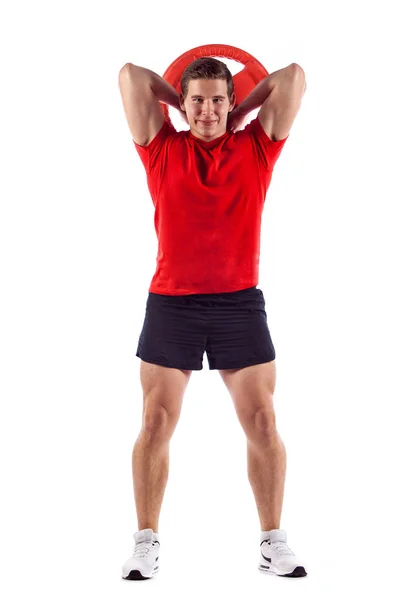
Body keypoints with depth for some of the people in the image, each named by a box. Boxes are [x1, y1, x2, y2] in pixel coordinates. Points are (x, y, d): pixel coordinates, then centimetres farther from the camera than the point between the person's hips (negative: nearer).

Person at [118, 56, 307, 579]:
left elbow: (294, 77, 6)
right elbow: (131, 76, 5)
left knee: (262, 423, 2)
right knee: (155, 423, 1)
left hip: (239, 304, 1)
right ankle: (146, 544, 12)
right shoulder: (162, 149, 7)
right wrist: (180, 104, 16)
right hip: (171, 303, 0)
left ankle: (274, 543, 14)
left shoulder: (256, 147, 8)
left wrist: (242, 110, 15)